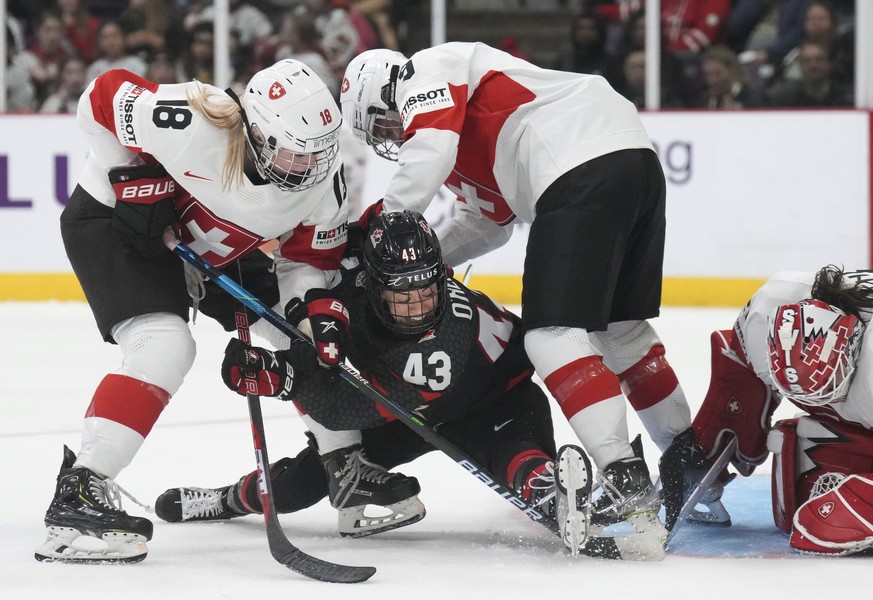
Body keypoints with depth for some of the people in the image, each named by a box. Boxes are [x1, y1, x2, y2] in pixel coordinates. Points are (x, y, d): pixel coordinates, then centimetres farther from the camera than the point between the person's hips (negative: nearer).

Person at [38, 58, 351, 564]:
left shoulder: (324, 178, -20)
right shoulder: (194, 125, -38)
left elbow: (310, 258, -7)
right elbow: (104, 96, -24)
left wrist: (320, 312, -27)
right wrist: (136, 177, -21)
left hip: (217, 247, 7)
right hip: (112, 217, -7)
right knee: (165, 346, -28)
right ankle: (79, 494, -30)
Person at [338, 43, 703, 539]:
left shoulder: (426, 73, 6)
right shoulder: (462, 108, 34)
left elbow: (430, 153, -13)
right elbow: (490, 221, 34)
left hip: (584, 172, -10)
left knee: (553, 335, -11)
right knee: (618, 328, 22)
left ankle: (628, 485, -20)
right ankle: (690, 461, 29)